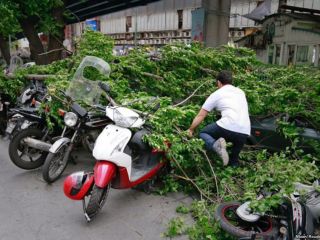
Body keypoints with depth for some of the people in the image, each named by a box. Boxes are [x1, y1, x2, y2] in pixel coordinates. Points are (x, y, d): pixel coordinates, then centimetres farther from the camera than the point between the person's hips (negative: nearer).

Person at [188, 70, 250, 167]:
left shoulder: (216, 94, 13)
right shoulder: (241, 92, 27)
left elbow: (200, 116, 15)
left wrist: (191, 130, 27)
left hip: (227, 127, -5)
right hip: (244, 133, 5)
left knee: (203, 133, 15)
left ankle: (215, 145, -13)